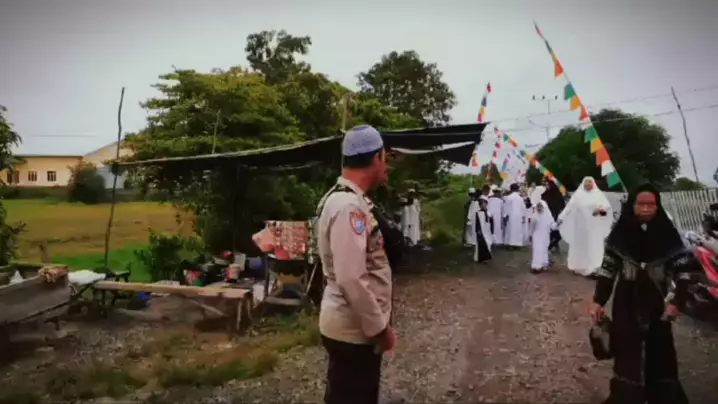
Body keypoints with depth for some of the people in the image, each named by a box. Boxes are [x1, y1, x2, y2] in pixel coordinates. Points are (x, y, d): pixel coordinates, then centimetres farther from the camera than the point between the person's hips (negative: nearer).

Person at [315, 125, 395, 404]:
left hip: (355, 325, 9)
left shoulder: (348, 200, 8)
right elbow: (351, 279, -29)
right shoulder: (349, 207, -24)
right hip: (354, 329, -9)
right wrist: (380, 327, -18)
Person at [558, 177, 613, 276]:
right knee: (579, 245, 6)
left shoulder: (598, 194, 4)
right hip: (580, 225, 0)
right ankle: (579, 266, 18)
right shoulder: (578, 194, 3)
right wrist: (561, 217, -10)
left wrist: (601, 208, -27)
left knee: (593, 246, 1)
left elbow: (607, 205, -5)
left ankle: (592, 268, 7)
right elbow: (569, 206, -3)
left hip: (594, 226, 0)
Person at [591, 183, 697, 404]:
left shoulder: (667, 234, -5)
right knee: (627, 352, 3)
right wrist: (598, 301, -2)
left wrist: (675, 301, -12)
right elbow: (608, 268, 0)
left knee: (660, 353, 4)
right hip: (626, 303, 0)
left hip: (656, 304, 0)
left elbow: (681, 269, -2)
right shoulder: (620, 233, -5)